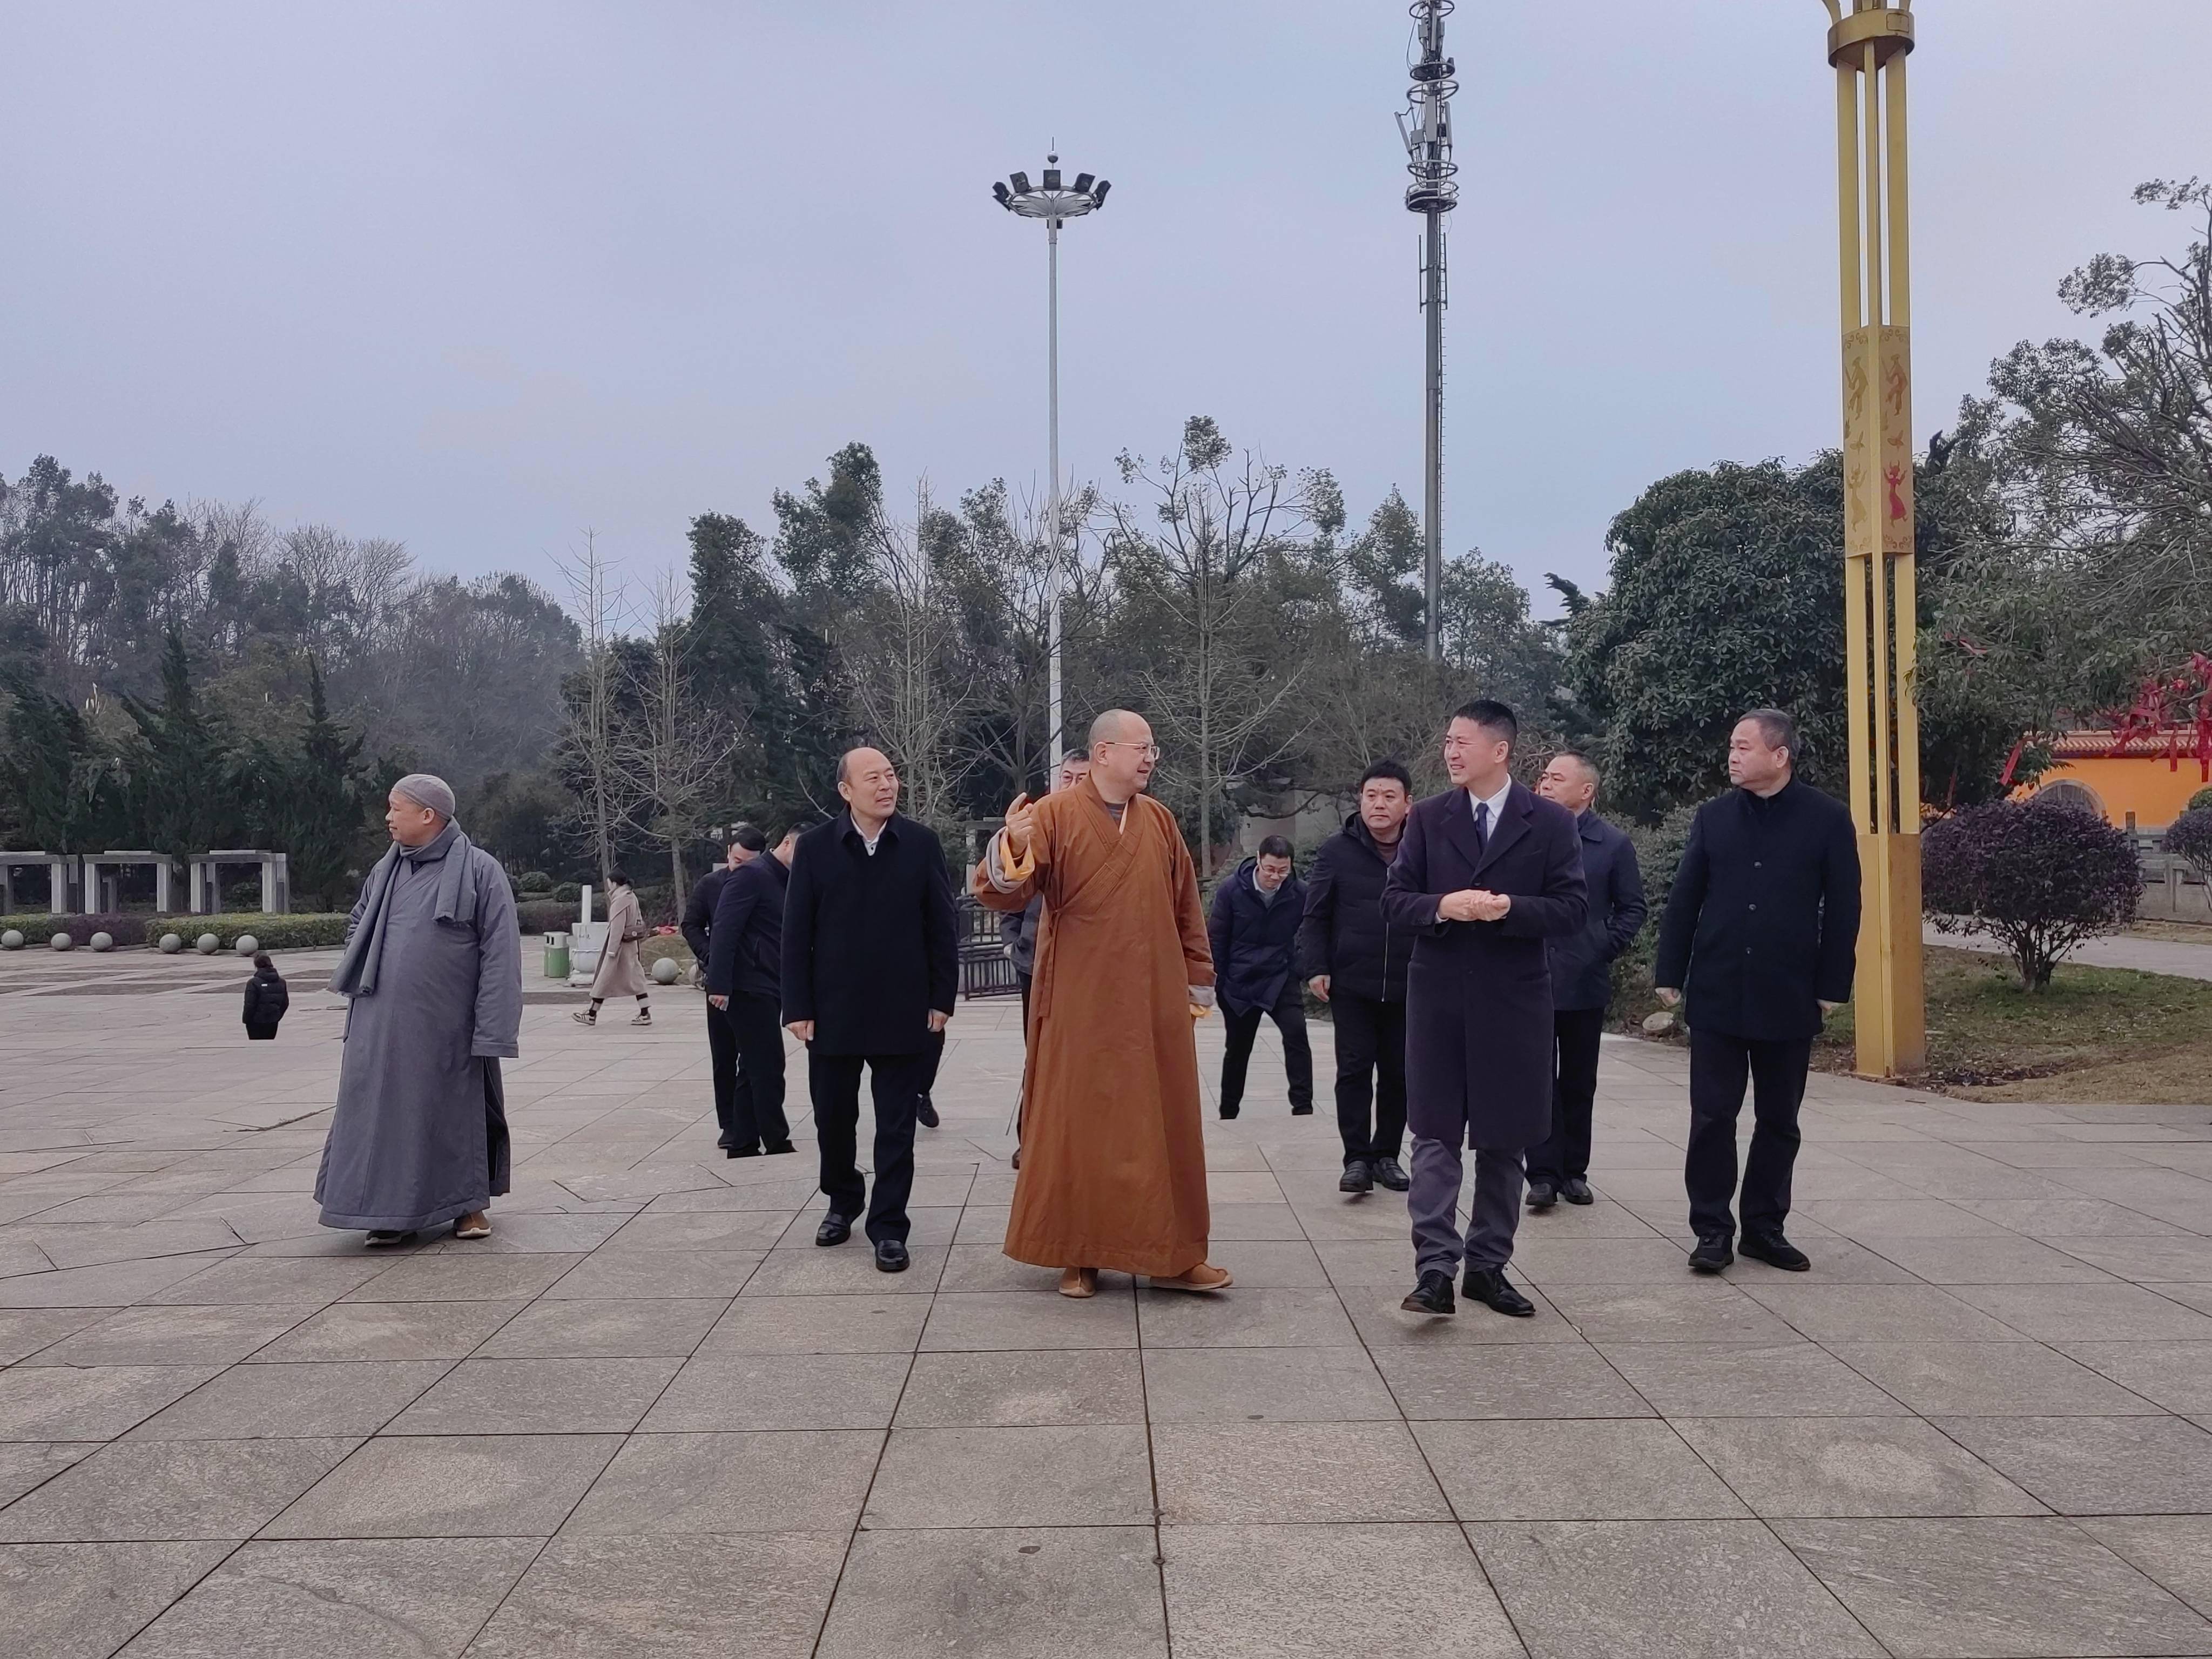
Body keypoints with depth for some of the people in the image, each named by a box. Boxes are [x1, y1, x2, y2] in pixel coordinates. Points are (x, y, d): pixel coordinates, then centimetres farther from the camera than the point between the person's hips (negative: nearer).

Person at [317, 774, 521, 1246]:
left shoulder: (479, 871, -8)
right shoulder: (386, 870, 9)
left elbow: (500, 954, -12)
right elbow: (357, 924, 26)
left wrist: (491, 1030, -17)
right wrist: (364, 984, 10)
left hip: (447, 1026, -5)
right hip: (383, 1026, 5)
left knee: (457, 1110, 8)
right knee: (386, 1111, 6)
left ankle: (468, 1203, 23)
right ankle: (394, 1211, 16)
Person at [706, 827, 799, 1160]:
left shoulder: (787, 884, 17)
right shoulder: (752, 875, -10)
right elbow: (724, 930, -17)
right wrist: (719, 985, -23)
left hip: (766, 990, 9)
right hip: (748, 988, -9)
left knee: (753, 1069, 12)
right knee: (768, 1069, -5)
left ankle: (742, 1143, 18)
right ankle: (777, 1143, 1)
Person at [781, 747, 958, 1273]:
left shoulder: (922, 843, -1)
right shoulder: (814, 847, 0)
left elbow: (941, 927, 1)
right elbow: (797, 933, -1)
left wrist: (942, 999, -2)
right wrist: (798, 1007, -5)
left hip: (902, 1012, -1)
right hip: (833, 1011, 1)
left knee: (896, 1126, 4)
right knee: (833, 1117, 13)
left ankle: (888, 1227, 14)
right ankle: (843, 1200, 37)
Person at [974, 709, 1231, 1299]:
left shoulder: (1160, 820, 8)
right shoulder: (1055, 815, -6)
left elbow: (1186, 908, 14)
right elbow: (1005, 895, -15)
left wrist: (1198, 979, 13)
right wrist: (1011, 850, -36)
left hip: (1155, 1003, 4)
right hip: (1080, 1003, -4)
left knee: (1162, 1127, 7)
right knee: (1078, 1126, 3)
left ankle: (1171, 1255, 16)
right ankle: (1077, 1253, 15)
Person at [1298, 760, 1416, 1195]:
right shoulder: (1337, 850, 0)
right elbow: (1315, 917, 2)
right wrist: (1315, 968, -6)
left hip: (1407, 989, 1)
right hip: (1350, 984, -1)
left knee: (1399, 1074, 9)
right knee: (1354, 1070, -1)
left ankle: (1387, 1155, 22)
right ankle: (1357, 1158, 6)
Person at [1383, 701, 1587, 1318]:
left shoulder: (1551, 823, 0)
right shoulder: (1428, 818, 4)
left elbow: (1571, 909, -3)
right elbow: (1395, 899, 2)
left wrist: (1509, 909, -20)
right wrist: (1442, 906, -18)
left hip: (1513, 1000, 0)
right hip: (1438, 996, 0)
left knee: (1504, 1140, 8)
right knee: (1435, 1136, -2)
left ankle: (1488, 1266, 21)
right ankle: (1435, 1269, -2)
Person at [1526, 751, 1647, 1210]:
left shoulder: (1613, 844, 0)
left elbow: (1632, 908, 5)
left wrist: (1606, 948, -6)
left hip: (1585, 983, 0)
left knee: (1579, 1083, 11)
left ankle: (1573, 1171, 20)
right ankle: (1544, 1173, 4)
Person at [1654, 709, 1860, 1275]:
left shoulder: (1828, 820, -2)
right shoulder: (1713, 817, 4)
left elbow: (1843, 909, -1)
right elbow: (1684, 900, 5)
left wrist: (1832, 987, -5)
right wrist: (1670, 974, 2)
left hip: (1788, 999, -1)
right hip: (1716, 995, 1)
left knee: (1778, 1121, 10)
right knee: (1712, 1117, 1)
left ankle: (1765, 1227, 22)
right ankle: (1712, 1229, 10)